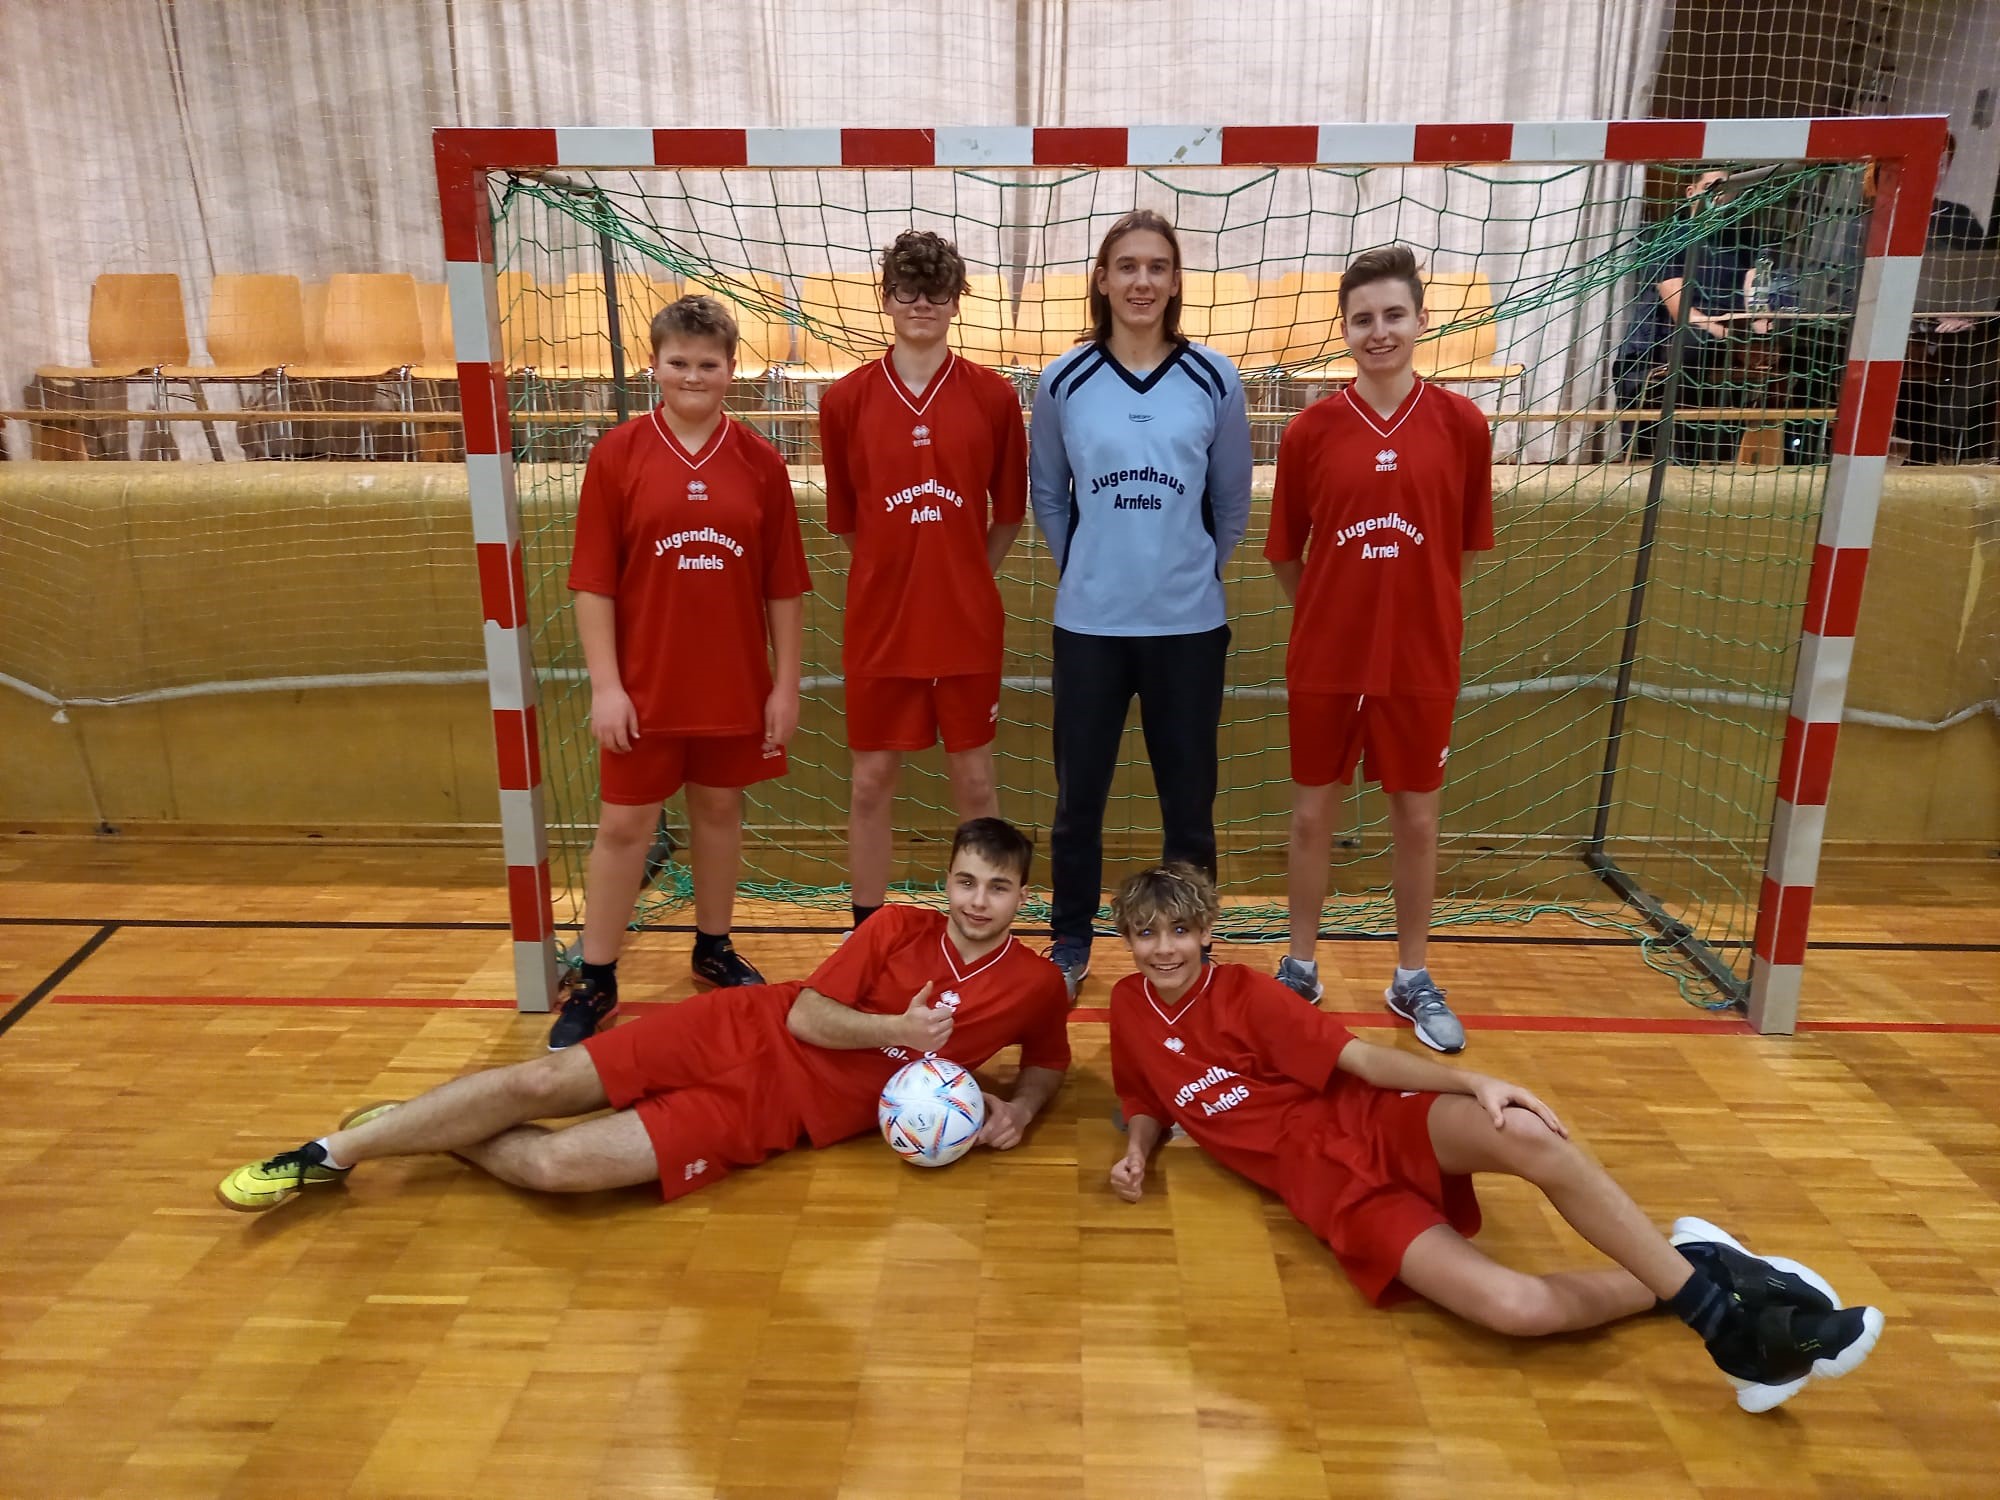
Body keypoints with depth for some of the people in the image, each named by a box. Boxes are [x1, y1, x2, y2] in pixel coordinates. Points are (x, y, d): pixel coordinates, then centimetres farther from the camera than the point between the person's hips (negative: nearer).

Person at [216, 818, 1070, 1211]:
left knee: (558, 1164, -19)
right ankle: (331, 1154, 12)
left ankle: (451, 1140, 13)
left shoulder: (1035, 988, -2)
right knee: (538, 1083, -11)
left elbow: (1051, 1061, 15)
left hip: (777, 1113, -1)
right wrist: (896, 1030, -18)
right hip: (750, 1029, 1)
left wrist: (1019, 1108, -5)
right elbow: (805, 1013, -5)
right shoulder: (899, 928, -2)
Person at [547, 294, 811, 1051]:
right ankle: (595, 982, 19)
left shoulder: (760, 462, -1)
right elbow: (593, 581, -6)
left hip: (735, 684, 2)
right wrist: (604, 685, -10)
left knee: (720, 811, 15)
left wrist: (786, 682, 0)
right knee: (623, 826, 6)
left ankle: (713, 949, 34)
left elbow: (783, 585, 1)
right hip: (644, 685, -1)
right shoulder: (617, 454, -5)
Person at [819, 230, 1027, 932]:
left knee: (975, 781, 10)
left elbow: (1010, 511, 7)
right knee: (871, 782, 9)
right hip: (878, 624, 0)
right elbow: (844, 520, 7)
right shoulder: (846, 399, -1)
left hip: (968, 624, 0)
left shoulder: (993, 396, -1)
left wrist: (963, 576, 5)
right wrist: (893, 576, 7)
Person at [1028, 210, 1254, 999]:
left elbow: (1232, 500, 8)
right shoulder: (1064, 380, -1)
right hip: (1088, 624, 0)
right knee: (1079, 793, 9)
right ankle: (1070, 940, 28)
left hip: (1189, 624, 0)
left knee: (1188, 797, 9)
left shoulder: (1213, 379, -2)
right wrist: (1084, 567, 7)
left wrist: (1194, 569, 9)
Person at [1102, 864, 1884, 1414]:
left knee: (1524, 1134, -34)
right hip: (1328, 1185, 0)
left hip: (1371, 1122, 0)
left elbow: (1359, 1058, -6)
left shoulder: (1242, 990, 0)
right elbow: (1147, 1107, 21)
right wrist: (1138, 1153, -2)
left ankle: (1707, 1287, -15)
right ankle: (1671, 1285, -2)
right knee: (1516, 1305, -26)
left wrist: (1475, 1082, -19)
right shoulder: (1128, 1007, 6)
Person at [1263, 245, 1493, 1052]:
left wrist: (1415, 608, 8)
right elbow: (1284, 553, 3)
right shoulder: (1309, 429, -6)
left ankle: (1413, 979, 28)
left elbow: (1464, 545, 5)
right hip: (1324, 659, 0)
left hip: (1422, 660, 0)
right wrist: (1328, 613, 8)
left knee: (1416, 818, 11)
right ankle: (1300, 966, 29)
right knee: (1311, 813, 10)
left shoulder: (1462, 424, -4)